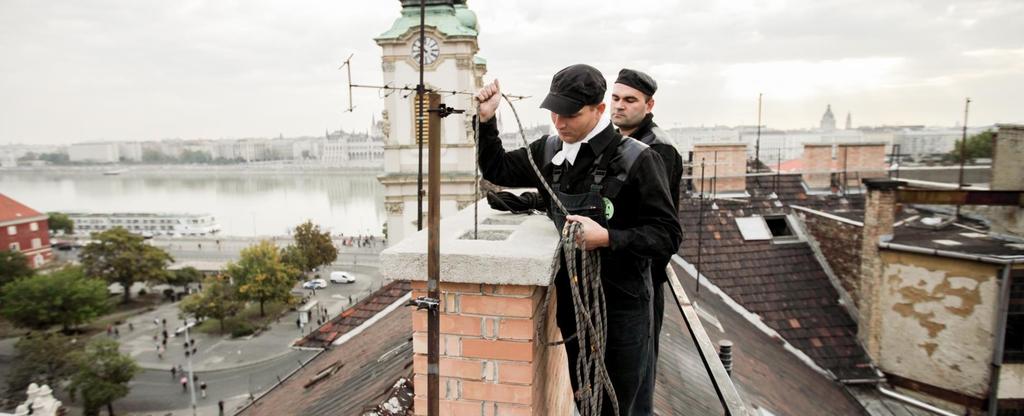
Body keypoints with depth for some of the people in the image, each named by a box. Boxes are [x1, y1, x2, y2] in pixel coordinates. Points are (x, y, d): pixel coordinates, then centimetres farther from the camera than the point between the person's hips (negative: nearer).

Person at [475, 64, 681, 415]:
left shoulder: (635, 159, -16)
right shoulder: (548, 151, 1)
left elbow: (668, 235, -15)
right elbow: (498, 170, 13)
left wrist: (608, 238, -28)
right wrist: (486, 120, 0)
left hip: (619, 310, -5)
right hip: (566, 302, 5)